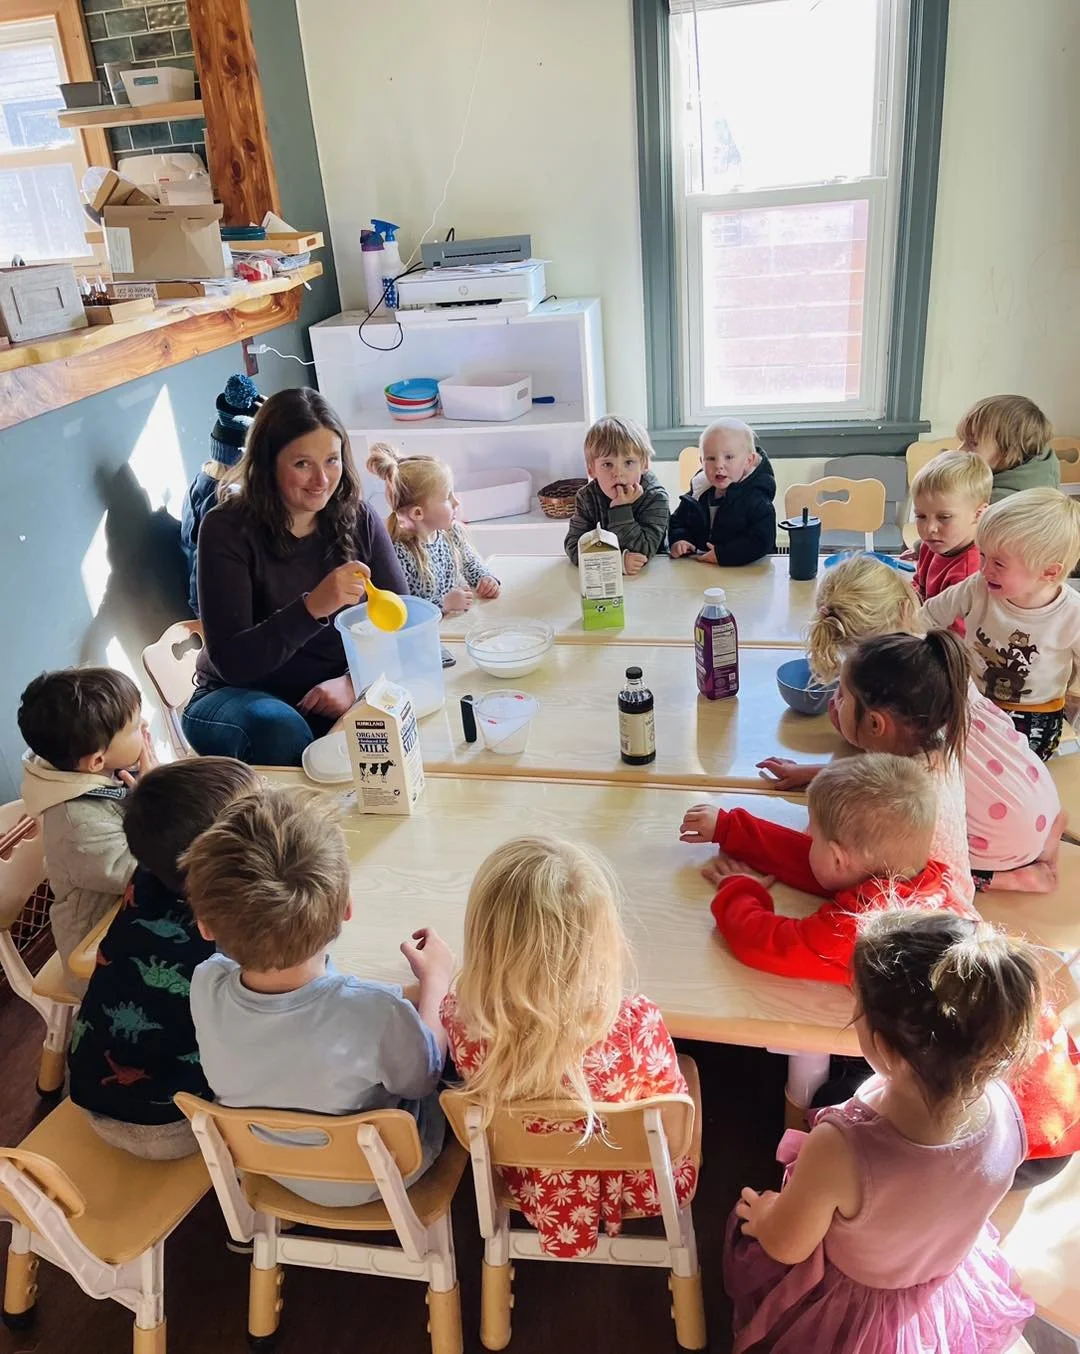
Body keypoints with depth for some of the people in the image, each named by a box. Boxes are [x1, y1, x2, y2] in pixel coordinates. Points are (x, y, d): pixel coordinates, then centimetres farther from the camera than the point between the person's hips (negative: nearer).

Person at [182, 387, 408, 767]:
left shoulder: (357, 520, -2)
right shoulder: (227, 530, -13)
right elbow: (231, 663, -20)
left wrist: (353, 682, -21)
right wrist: (312, 607, -35)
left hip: (333, 696, 3)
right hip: (237, 697, -2)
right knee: (280, 727, -36)